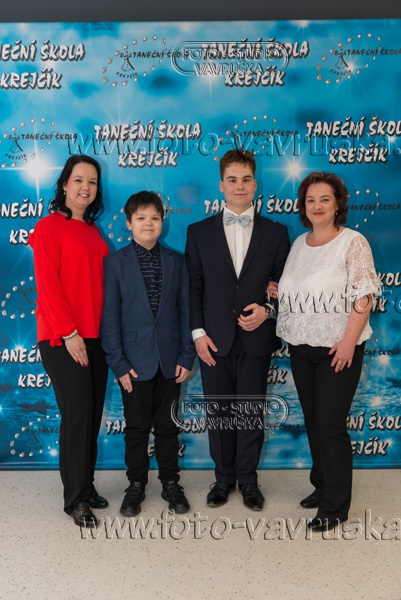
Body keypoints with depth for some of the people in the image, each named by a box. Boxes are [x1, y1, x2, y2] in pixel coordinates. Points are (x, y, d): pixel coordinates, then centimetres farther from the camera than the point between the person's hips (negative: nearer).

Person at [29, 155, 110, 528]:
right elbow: (47, 286, -11)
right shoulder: (50, 226, -4)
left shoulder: (92, 231, 15)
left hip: (94, 336, 6)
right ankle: (75, 498, 12)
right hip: (63, 338, -6)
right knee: (78, 413, -3)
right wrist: (68, 333, -15)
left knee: (93, 414, 11)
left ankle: (87, 486, 26)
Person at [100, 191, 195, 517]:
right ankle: (136, 484, 27)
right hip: (135, 360, -1)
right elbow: (110, 316, -5)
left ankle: (171, 483, 28)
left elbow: (185, 310, 3)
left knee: (168, 425, 13)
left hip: (170, 360, 2)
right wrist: (118, 364, -9)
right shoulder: (115, 262, -2)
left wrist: (186, 356, -3)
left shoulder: (176, 261, 4)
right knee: (137, 427, 10)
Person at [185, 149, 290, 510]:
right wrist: (198, 333, -5)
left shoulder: (276, 233, 4)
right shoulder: (199, 232, 4)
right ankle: (224, 477, 29)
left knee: (252, 412, 9)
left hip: (256, 338, 0)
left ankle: (248, 479, 28)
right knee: (219, 411, 10)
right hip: (215, 339, 1)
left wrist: (267, 311, -12)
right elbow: (193, 287, 2)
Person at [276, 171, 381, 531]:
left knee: (330, 425, -2)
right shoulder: (299, 244, 11)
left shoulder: (353, 242, -8)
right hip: (301, 348, 6)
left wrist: (348, 342, -19)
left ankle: (336, 507, 13)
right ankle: (321, 486, 32)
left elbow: (363, 296, -14)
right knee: (313, 422, 14)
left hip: (337, 349, -6)